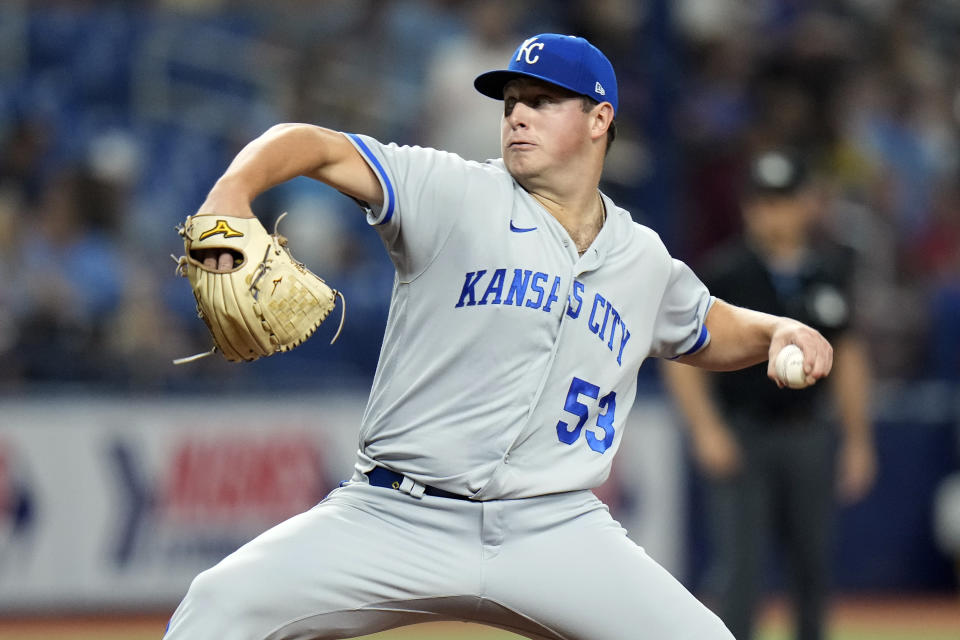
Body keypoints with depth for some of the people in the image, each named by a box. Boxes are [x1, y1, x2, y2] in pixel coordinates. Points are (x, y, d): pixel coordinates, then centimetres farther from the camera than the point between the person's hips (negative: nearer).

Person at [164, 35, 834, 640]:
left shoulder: (646, 262, 12)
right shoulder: (454, 194, -1)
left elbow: (714, 333, 32)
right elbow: (316, 146, -13)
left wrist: (779, 331, 9)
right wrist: (233, 190, -34)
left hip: (555, 533, 3)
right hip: (398, 517, -2)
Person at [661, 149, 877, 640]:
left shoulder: (831, 268, 2)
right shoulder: (723, 272, -10)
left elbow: (847, 354, 12)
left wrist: (857, 440, 13)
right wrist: (705, 429, -16)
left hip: (808, 436, 4)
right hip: (739, 434, -4)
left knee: (813, 563, 10)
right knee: (740, 565, -10)